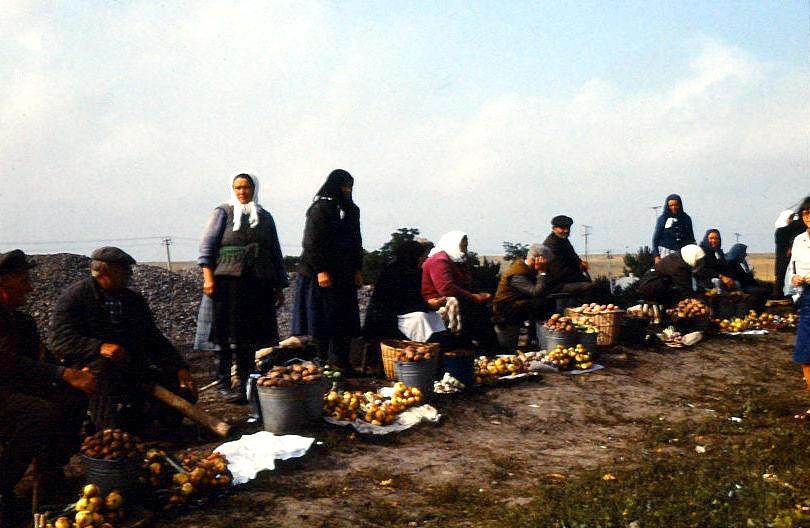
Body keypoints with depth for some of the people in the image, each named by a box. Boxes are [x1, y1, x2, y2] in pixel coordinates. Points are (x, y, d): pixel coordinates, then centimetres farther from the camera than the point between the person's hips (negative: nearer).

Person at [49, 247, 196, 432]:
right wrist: (100, 347, -30)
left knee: (184, 393, -14)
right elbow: (61, 340, -13)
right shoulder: (74, 297, -2)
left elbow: (153, 338, 18)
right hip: (90, 364, -4)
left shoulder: (134, 300, 16)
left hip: (134, 365, 5)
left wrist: (179, 367, 4)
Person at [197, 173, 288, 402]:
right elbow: (207, 244, 0)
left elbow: (275, 253, 20)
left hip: (257, 284, 3)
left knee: (251, 334, 2)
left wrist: (279, 286, 15)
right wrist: (208, 277, -12)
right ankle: (224, 384, 5)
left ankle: (245, 382, 9)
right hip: (228, 281, -3)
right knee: (226, 334, -2)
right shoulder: (223, 212, 7)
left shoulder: (265, 217, 17)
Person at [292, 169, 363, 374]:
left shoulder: (351, 210, 15)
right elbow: (312, 242, -13)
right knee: (320, 320, -4)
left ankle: (341, 362, 13)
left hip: (345, 276, 7)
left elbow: (356, 242, 19)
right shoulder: (319, 209, -8)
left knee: (344, 319, 6)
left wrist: (357, 269, 12)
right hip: (320, 275, -7)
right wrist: (321, 270, -19)